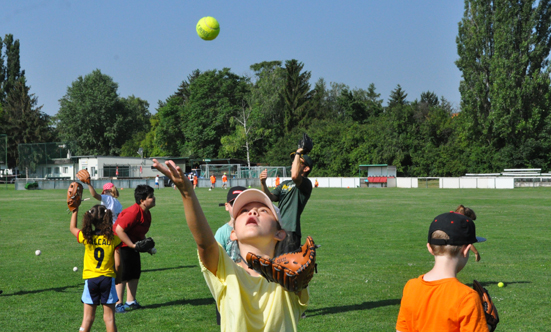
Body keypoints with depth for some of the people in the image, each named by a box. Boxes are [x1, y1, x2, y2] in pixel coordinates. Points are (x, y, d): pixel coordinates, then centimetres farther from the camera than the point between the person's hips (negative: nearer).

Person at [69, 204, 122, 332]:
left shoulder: (86, 237, -5)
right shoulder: (113, 239, -8)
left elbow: (72, 228, 16)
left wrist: (75, 210, 22)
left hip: (90, 279, 1)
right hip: (108, 278, -1)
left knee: (88, 317, 8)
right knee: (109, 317, 6)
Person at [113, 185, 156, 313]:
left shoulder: (146, 213, 5)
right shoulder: (133, 212, -27)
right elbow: (119, 230, -30)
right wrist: (133, 245, -27)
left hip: (132, 246, 10)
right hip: (122, 245, -10)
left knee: (135, 273, 13)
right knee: (122, 275, -6)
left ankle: (131, 302, 23)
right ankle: (118, 304, 2)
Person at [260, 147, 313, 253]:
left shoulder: (306, 183, -4)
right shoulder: (285, 184, 22)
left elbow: (295, 176, -26)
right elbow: (270, 197, 13)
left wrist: (298, 154, -12)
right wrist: (263, 183, -6)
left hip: (290, 231, -8)